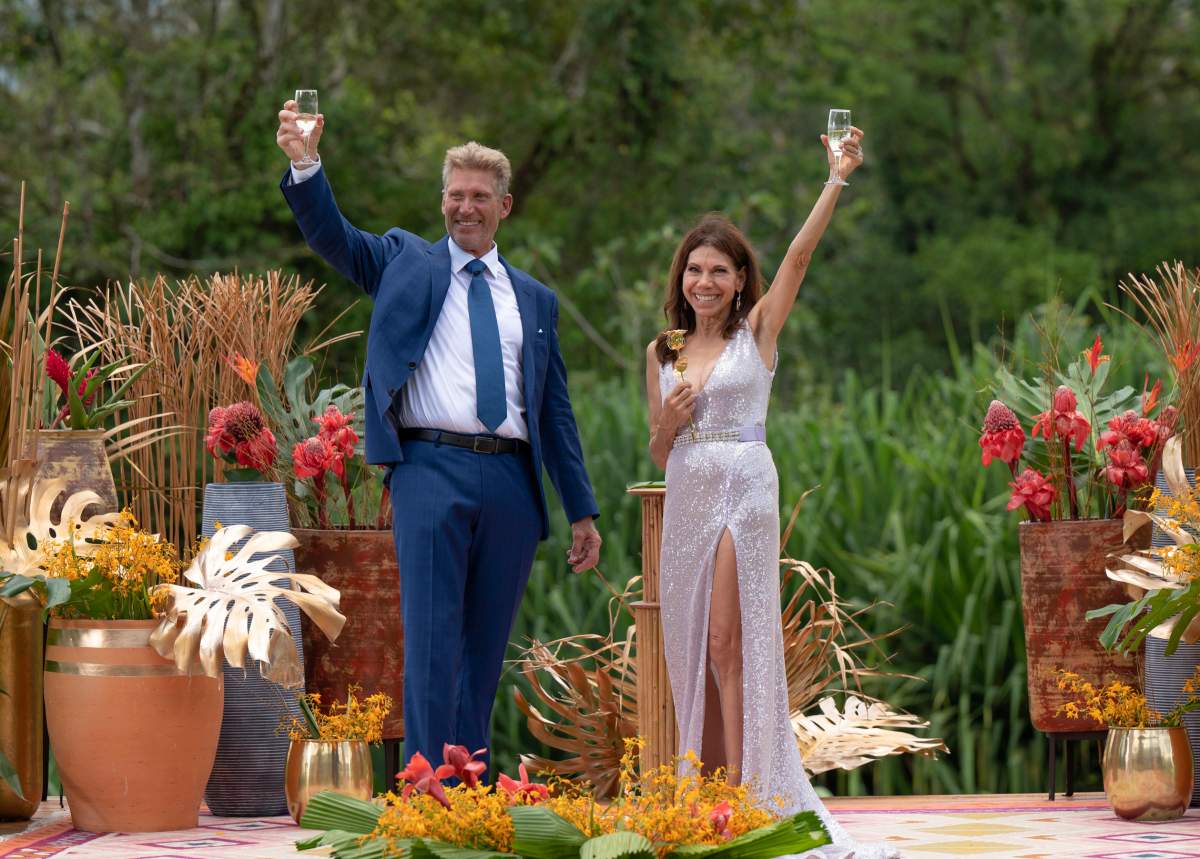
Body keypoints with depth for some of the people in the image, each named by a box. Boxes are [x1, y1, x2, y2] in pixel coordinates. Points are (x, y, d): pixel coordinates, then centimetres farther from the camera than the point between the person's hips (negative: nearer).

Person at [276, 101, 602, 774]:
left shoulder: (535, 300, 19)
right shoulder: (405, 262, 13)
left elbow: (556, 410, 19)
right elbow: (332, 234, -2)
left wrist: (583, 511, 16)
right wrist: (305, 164, -21)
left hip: (511, 482, 3)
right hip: (432, 471, -3)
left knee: (486, 649, 6)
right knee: (432, 643, -8)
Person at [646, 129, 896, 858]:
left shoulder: (757, 331, 2)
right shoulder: (662, 353, 12)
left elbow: (801, 255, -9)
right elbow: (659, 453, 15)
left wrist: (840, 176, -15)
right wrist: (668, 423, -7)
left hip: (744, 491, -5)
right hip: (687, 497, 5)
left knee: (731, 642, -8)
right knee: (694, 644, 5)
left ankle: (742, 791, -7)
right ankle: (712, 785, 10)